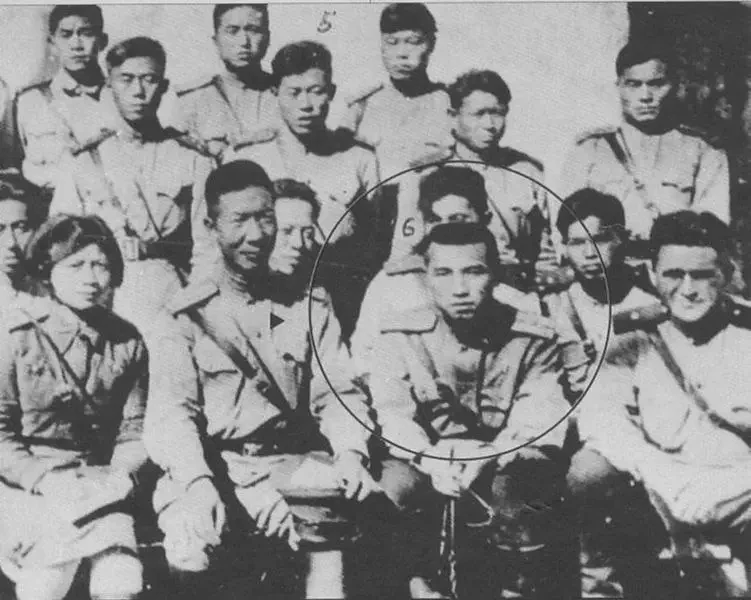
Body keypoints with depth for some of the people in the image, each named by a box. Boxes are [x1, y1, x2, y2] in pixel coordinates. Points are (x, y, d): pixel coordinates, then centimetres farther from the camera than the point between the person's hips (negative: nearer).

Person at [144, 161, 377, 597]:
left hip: (295, 463, 2)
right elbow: (172, 410, -6)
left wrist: (351, 452, -19)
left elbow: (337, 392, 4)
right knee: (190, 552, -33)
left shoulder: (309, 305, 13)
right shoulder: (189, 315, 6)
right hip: (210, 467, -2)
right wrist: (198, 483, -26)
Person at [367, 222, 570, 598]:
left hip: (507, 464, -1)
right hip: (427, 464, 1)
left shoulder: (533, 339, -8)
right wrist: (432, 459, -32)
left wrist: (488, 458, -34)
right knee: (393, 484, -31)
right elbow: (393, 416, -13)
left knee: (516, 488, -34)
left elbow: (540, 424, -16)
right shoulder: (400, 335, -4)